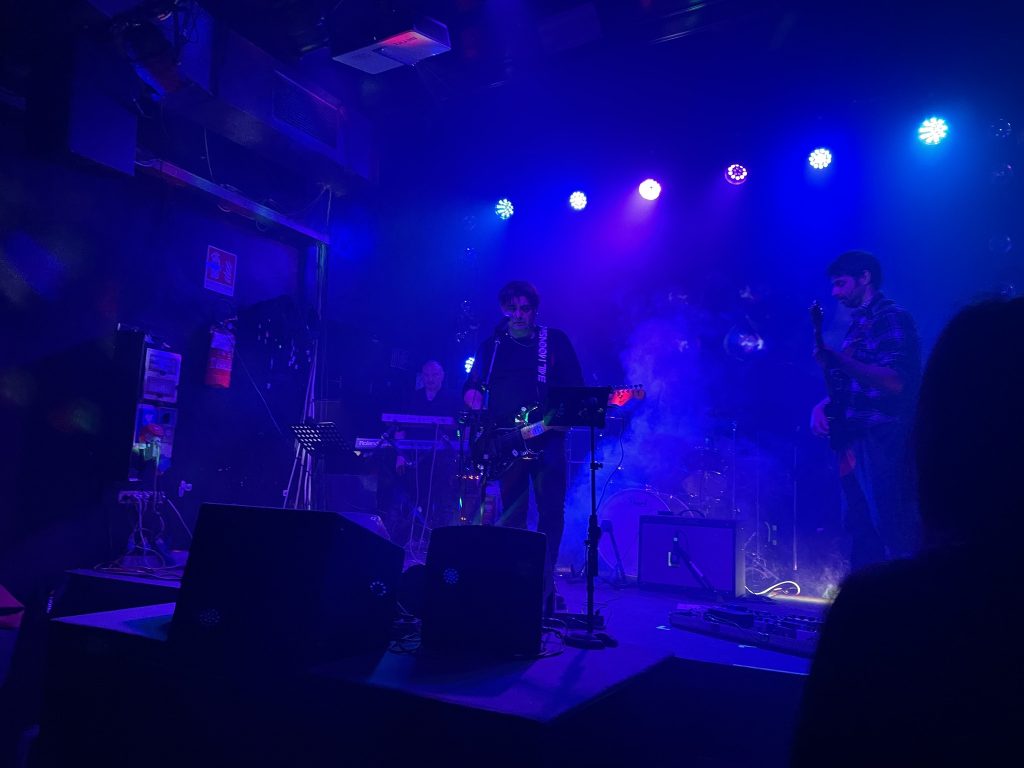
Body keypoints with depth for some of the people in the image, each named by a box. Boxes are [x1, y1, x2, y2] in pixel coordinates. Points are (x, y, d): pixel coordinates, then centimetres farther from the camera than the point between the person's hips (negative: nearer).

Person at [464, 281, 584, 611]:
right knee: (512, 514, 5)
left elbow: (576, 388, 4)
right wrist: (476, 403, -12)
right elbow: (472, 386, 9)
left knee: (551, 509, -6)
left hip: (547, 438, -2)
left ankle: (544, 581, 4)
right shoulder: (490, 346, 14)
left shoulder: (555, 340, 8)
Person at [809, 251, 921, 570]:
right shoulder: (859, 323, 19)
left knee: (895, 535, -7)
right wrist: (822, 406, 5)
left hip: (882, 439, -9)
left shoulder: (891, 318, -7)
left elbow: (894, 382, -20)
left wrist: (839, 361, -27)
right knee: (861, 532, 12)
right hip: (854, 440, 9)